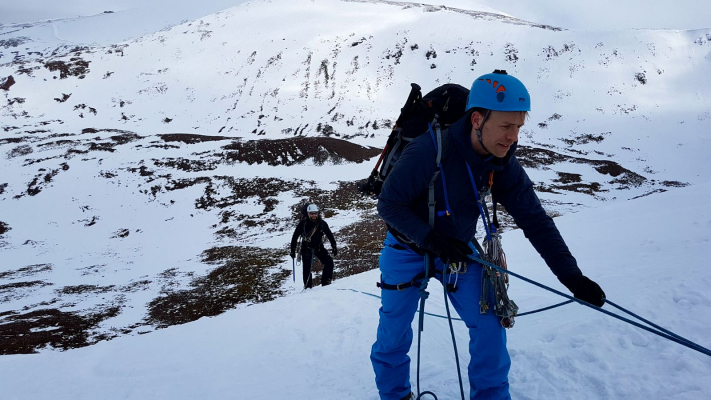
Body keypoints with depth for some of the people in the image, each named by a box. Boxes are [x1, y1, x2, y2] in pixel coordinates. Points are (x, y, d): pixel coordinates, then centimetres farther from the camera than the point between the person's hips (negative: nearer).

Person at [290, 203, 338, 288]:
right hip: (306, 248, -2)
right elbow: (295, 236, -7)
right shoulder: (303, 223, -15)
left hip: (319, 247, 2)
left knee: (329, 262, -13)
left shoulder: (322, 223, -9)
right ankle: (308, 287, 14)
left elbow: (329, 235, 1)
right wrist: (293, 250, -6)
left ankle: (326, 282, -3)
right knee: (307, 268, -1)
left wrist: (334, 247, -1)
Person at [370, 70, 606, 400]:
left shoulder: (504, 165, -15)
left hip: (458, 249, 4)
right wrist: (431, 239, -34)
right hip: (409, 249, -3)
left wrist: (572, 277, -17)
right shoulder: (428, 151, -31)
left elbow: (535, 221, -11)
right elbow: (388, 204, -23)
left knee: (490, 326, -5)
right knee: (394, 332, 8)